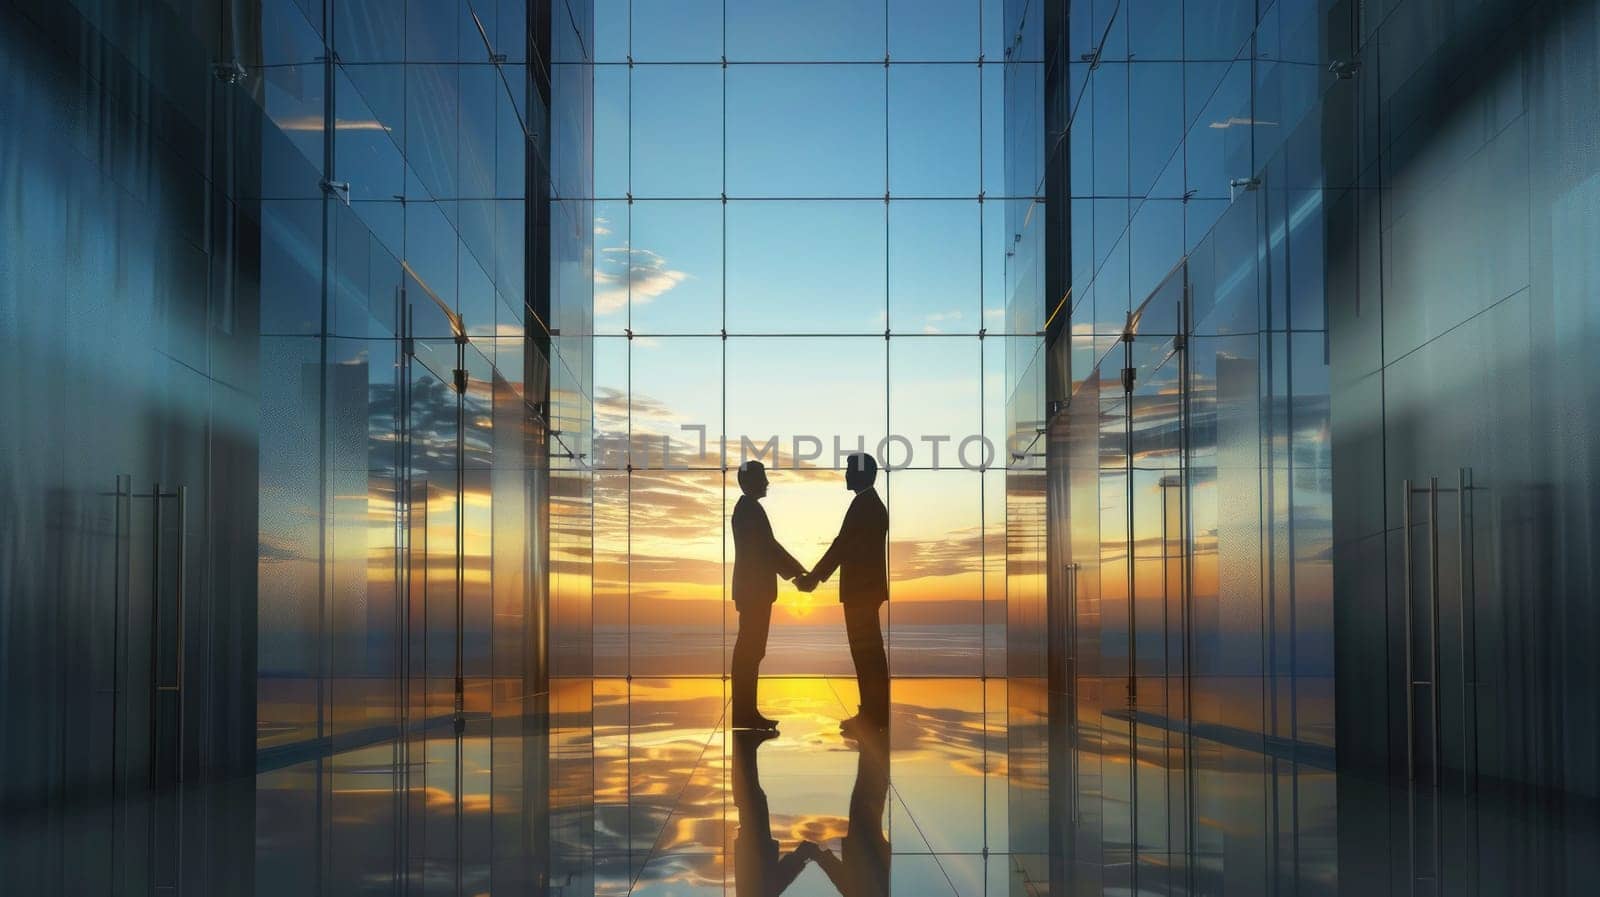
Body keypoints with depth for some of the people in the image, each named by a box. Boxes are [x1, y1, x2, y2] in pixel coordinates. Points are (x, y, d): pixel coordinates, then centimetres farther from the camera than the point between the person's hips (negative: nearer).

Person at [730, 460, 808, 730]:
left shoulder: (748, 508, 16)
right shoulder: (750, 509, -14)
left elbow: (766, 548, 19)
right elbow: (769, 548, -16)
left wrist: (796, 572, 16)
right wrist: (797, 572, -9)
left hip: (753, 588, 10)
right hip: (754, 589, -10)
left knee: (749, 649, 10)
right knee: (750, 650, -7)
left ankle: (746, 712, 14)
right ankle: (745, 713, -4)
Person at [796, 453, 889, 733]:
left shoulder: (863, 504, -16)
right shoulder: (872, 503, 15)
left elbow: (842, 544, -16)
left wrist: (813, 577, -10)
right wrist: (816, 576, 19)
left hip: (861, 588, -10)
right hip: (867, 586, 10)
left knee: (865, 651, -6)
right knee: (870, 650, 13)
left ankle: (872, 715, -3)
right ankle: (876, 711, 19)